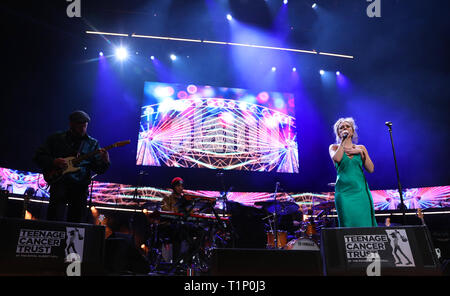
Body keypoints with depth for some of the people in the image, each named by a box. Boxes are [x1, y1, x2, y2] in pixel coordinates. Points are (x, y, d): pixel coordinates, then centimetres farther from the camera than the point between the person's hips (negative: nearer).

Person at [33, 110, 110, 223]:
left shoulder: (92, 143, 10)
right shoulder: (56, 138, 8)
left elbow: (98, 169, 5)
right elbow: (38, 156, 8)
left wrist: (105, 162, -18)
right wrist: (53, 162, -11)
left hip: (80, 187, 2)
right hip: (59, 183, -1)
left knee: (76, 221, 5)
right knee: (55, 220, -10)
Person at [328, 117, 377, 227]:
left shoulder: (361, 148, 13)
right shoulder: (334, 147, 8)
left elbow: (371, 169, 5)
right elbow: (337, 159, -16)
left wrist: (361, 152, -3)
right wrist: (343, 141, -8)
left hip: (361, 190, 3)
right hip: (344, 191, -2)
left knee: (364, 224, -1)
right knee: (348, 225, -6)